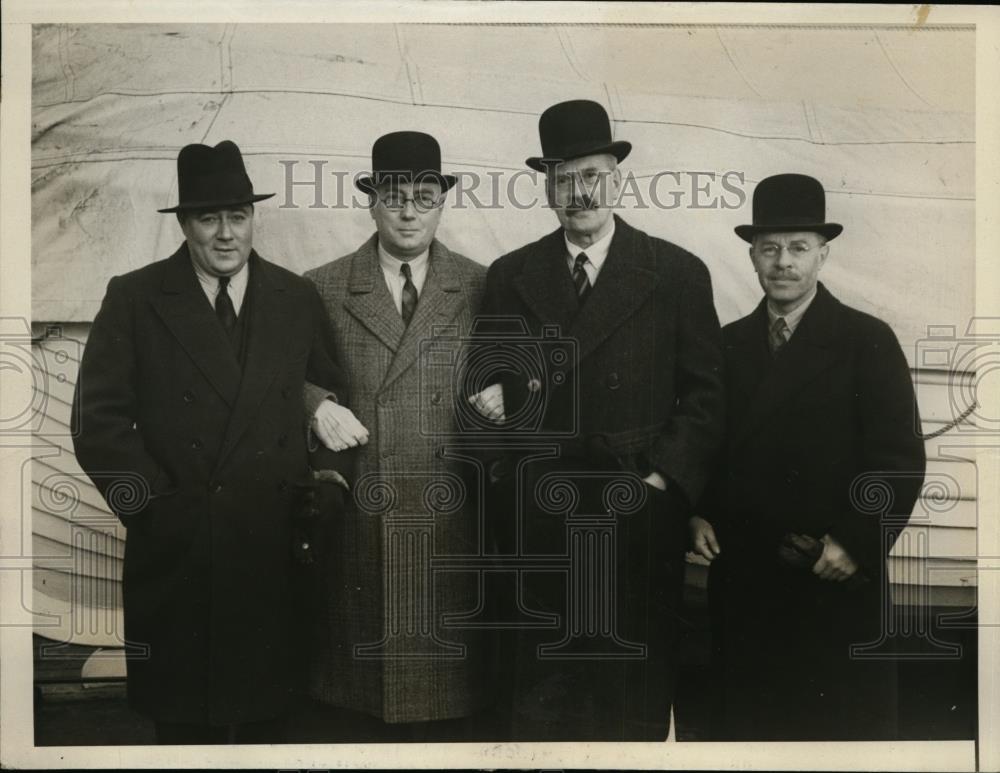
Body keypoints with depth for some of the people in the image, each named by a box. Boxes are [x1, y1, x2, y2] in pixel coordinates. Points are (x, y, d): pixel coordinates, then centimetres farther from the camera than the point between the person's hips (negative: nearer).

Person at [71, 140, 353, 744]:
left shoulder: (297, 298, 6)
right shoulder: (134, 298, 0)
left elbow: (336, 401, 9)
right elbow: (98, 419, -3)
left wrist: (321, 499, 0)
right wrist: (152, 501, -9)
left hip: (272, 551, 2)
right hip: (173, 552, -1)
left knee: (264, 717, 13)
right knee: (181, 718, 12)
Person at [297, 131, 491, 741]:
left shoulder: (483, 289, 7)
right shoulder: (320, 290, 5)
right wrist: (317, 404, -13)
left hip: (448, 531, 1)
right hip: (352, 531, 0)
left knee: (447, 712, 7)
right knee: (345, 709, 7)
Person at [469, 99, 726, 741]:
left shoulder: (678, 274, 4)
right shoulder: (510, 276, 10)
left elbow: (706, 394, 2)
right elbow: (493, 382, 12)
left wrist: (663, 478, -8)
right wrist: (492, 395, -11)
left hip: (640, 518, -1)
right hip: (538, 520, 2)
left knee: (637, 694, 8)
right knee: (539, 695, 8)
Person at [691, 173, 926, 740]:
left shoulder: (868, 341, -4)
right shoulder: (729, 343, 9)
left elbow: (900, 457, -8)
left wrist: (856, 543, -14)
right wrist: (700, 515, 2)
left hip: (836, 582, -3)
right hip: (742, 577, 4)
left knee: (844, 723, 8)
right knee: (746, 721, 12)